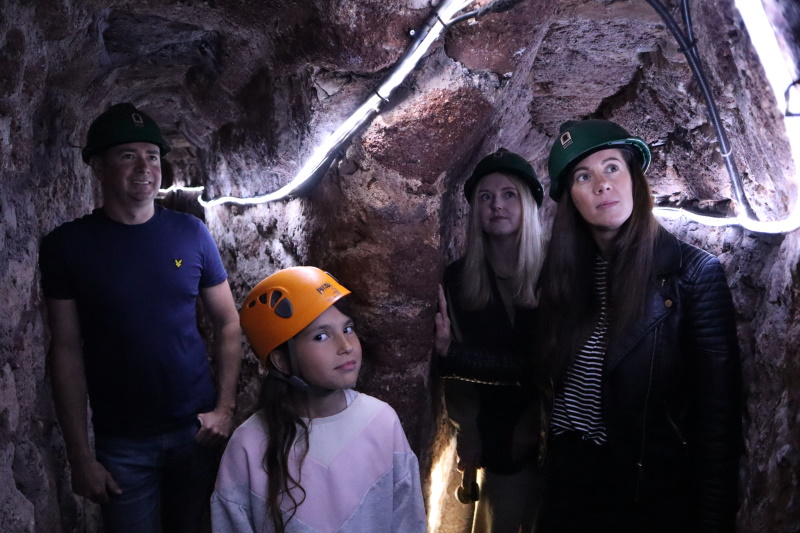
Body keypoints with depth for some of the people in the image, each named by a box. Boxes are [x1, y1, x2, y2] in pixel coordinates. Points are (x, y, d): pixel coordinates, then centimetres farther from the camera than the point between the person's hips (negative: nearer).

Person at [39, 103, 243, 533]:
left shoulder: (190, 233, -3)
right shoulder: (66, 245, -6)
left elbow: (227, 323, 2)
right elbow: (66, 351, -5)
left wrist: (226, 406, -8)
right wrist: (79, 455, -7)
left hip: (197, 430, 2)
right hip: (121, 443, -1)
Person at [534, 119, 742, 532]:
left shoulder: (693, 271, -12)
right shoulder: (563, 270, 2)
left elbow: (717, 412, -12)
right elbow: (547, 379, 7)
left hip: (651, 486, -4)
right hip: (568, 475, 4)